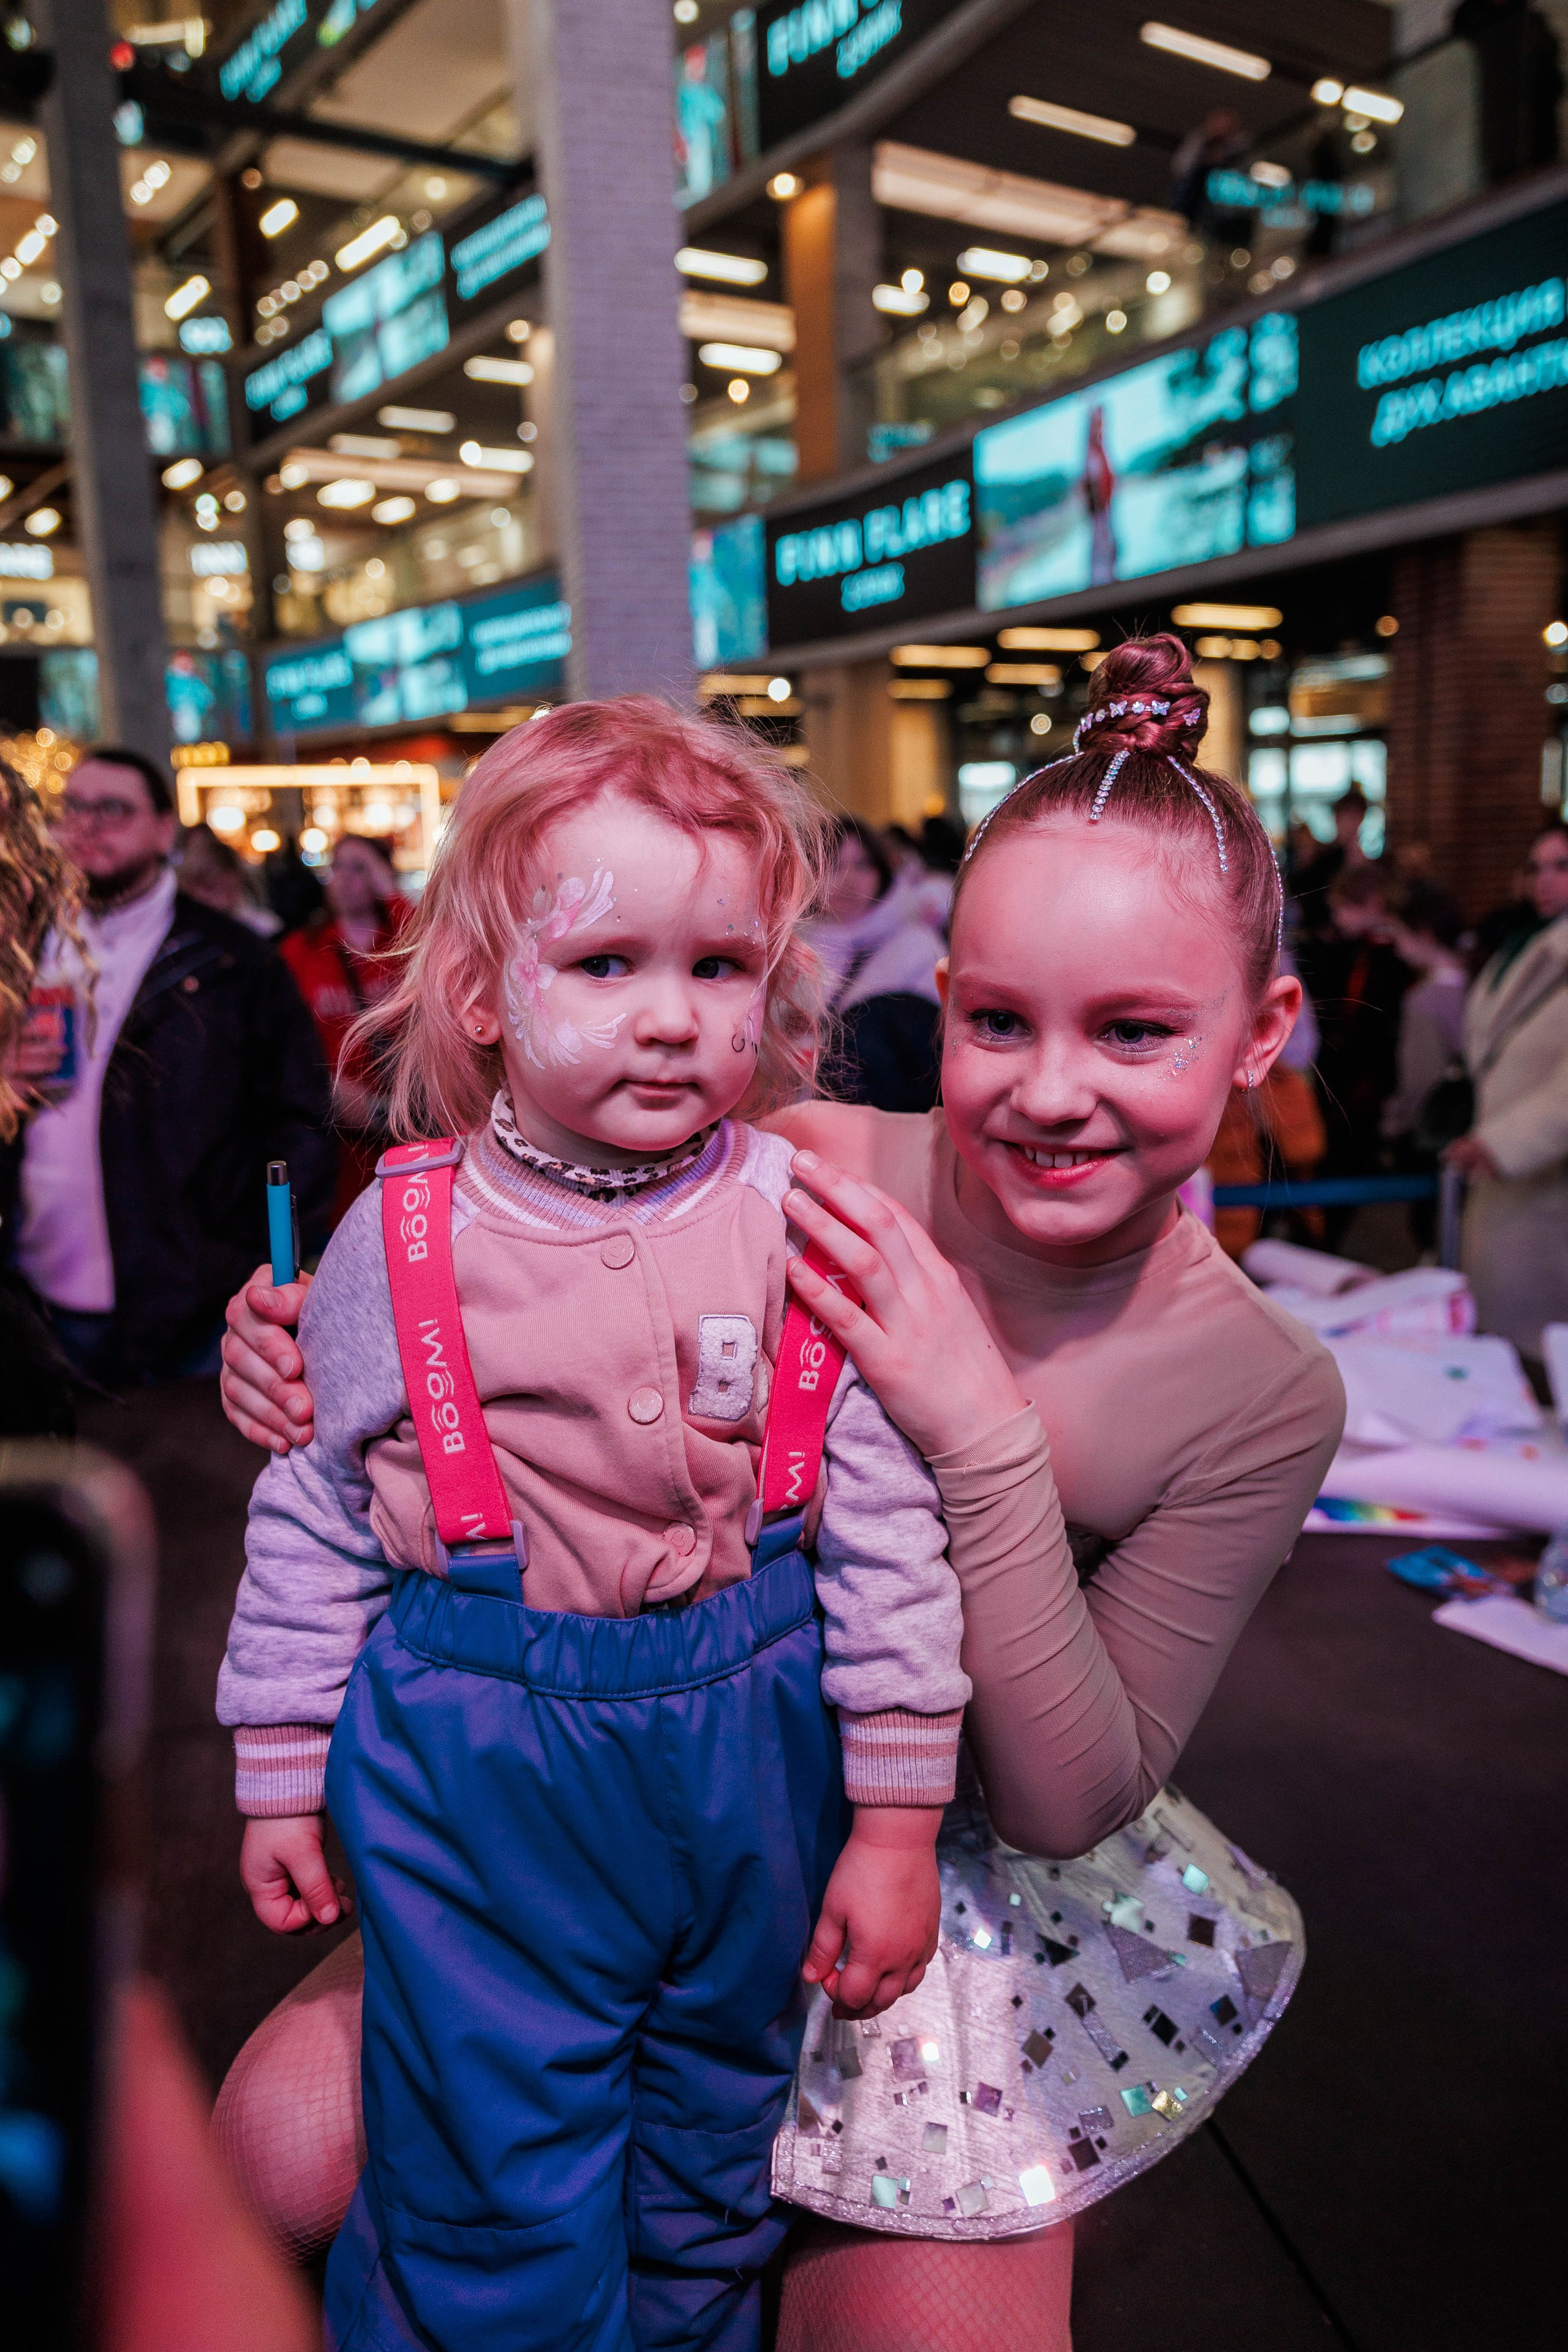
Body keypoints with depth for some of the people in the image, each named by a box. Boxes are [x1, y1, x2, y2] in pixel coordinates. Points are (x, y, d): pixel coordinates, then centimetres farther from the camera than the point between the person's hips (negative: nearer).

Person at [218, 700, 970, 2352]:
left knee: (711, 2166, 23)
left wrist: (895, 1824, -3)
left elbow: (890, 1528, -6)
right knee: (498, 2197, 11)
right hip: (468, 1760, -1)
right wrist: (279, 1777, 8)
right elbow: (313, 1522, 1)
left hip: (743, 1738, 2)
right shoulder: (400, 1239, -10)